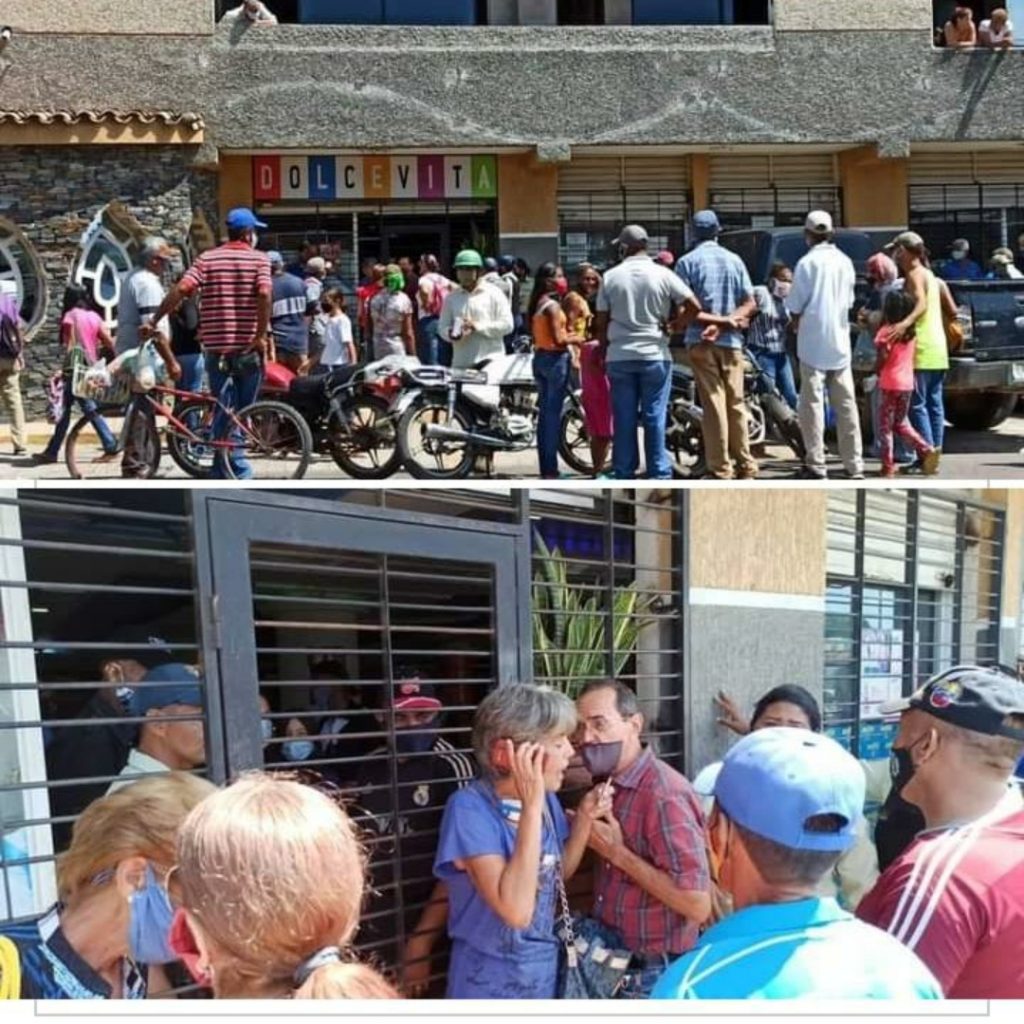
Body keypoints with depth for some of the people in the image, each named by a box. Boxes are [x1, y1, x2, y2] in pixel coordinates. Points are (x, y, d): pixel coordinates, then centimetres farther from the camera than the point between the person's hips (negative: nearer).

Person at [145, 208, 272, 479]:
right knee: (243, 411, 13)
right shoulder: (259, 259, 0)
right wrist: (261, 335, -14)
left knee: (224, 412, 6)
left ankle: (237, 470, 3)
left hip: (216, 346, 1)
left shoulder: (208, 258, 5)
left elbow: (181, 289, -8)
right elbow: (265, 295, -17)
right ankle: (224, 472, 18)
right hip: (248, 347, -1)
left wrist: (153, 321, -3)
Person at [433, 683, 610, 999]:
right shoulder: (470, 807, -23)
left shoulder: (546, 797, -3)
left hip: (546, 969, 6)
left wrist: (585, 819, -4)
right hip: (491, 981, -6)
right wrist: (531, 806, -31)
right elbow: (516, 911, -32)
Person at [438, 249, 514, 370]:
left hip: (490, 360, -3)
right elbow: (442, 326, 16)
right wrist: (450, 334, -9)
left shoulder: (493, 293, 4)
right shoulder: (451, 297, 15)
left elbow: (507, 324, -3)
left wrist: (477, 326, -12)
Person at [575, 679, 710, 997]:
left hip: (654, 973, -8)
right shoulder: (610, 786, 3)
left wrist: (617, 853, -24)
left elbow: (698, 905, -27)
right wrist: (585, 826, -1)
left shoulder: (664, 795, -23)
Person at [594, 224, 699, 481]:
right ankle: (659, 474, 3)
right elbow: (693, 306, -9)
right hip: (655, 355, -1)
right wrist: (674, 326, 4)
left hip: (619, 357, 1)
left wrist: (603, 351, 17)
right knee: (655, 417, 2)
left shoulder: (610, 277, 2)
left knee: (624, 419, 6)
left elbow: (601, 322, 4)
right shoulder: (662, 275, -2)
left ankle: (624, 474, 10)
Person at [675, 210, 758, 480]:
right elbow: (750, 305, 2)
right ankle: (745, 465, 15)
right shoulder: (734, 260, 8)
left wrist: (715, 320, -7)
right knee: (736, 403, 10)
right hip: (731, 340, 3)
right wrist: (725, 322, -8)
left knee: (713, 404, -3)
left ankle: (721, 469, -2)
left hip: (701, 341, -3)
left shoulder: (687, 262, -1)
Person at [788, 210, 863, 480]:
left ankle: (816, 465, -3)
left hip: (814, 343, -5)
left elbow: (796, 308, -7)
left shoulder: (807, 262, -9)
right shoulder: (845, 261, 7)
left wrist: (797, 325, 11)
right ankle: (855, 465, 9)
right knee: (846, 404, 7)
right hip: (841, 343, 5)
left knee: (812, 404, -1)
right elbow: (849, 301, 13)